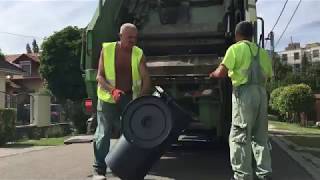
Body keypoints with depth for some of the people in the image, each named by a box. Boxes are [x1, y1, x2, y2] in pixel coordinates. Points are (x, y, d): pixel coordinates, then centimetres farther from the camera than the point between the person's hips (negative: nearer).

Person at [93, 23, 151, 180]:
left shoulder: (139, 54, -3)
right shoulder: (107, 49, -7)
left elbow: (146, 79, -9)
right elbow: (99, 76, -8)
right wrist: (112, 90, -25)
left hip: (130, 98, 2)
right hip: (108, 98, -2)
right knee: (103, 133, -3)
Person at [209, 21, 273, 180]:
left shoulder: (236, 48, 0)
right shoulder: (263, 52, 20)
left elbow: (221, 72, -9)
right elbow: (268, 76, 19)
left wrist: (213, 74, 11)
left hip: (244, 93, -6)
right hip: (261, 93, 7)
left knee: (239, 137, -3)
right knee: (260, 136, 13)